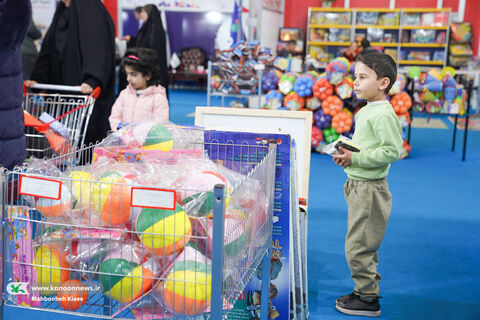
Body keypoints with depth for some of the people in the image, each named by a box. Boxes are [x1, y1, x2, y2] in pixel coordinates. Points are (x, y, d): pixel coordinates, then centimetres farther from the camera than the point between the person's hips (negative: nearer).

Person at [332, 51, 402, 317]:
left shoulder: (383, 114, -19)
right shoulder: (366, 110, 11)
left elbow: (392, 152, -24)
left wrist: (356, 158, -23)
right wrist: (346, 154, 6)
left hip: (370, 189, -10)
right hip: (359, 186, 10)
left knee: (358, 246, -2)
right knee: (364, 245, 19)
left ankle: (368, 300, 11)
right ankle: (366, 291, 32)